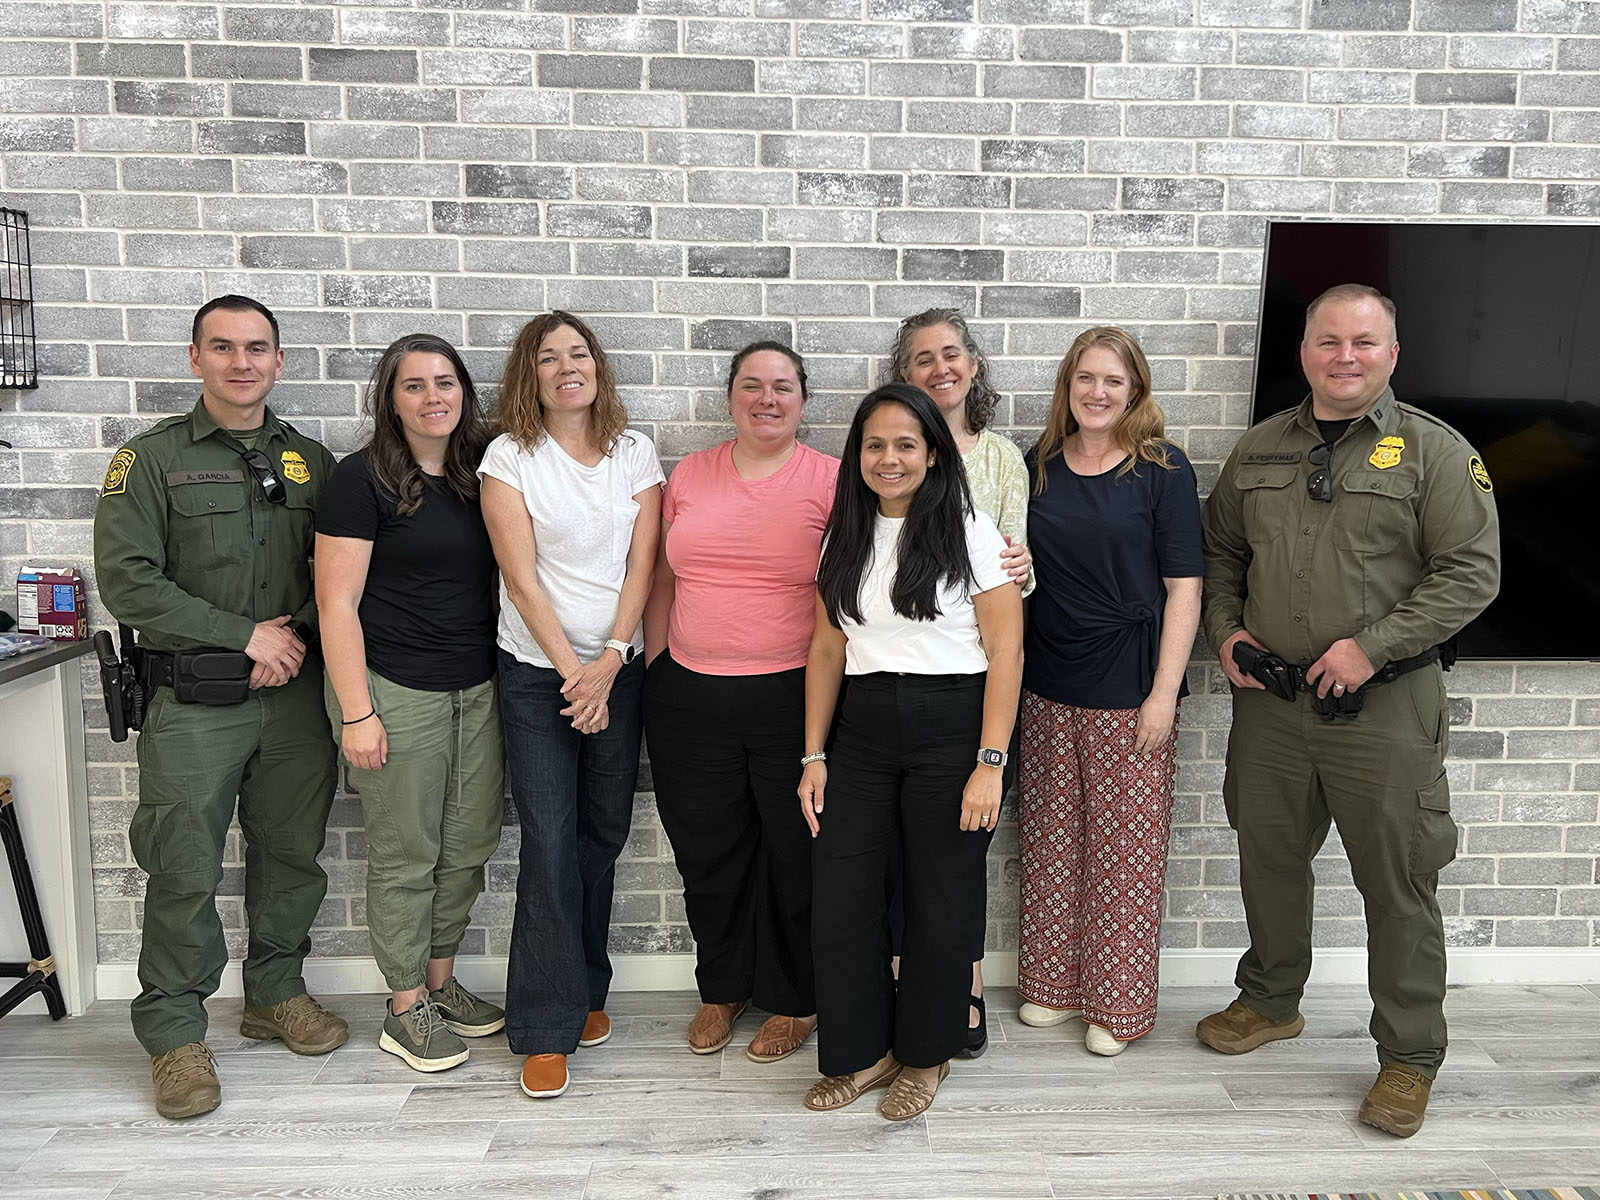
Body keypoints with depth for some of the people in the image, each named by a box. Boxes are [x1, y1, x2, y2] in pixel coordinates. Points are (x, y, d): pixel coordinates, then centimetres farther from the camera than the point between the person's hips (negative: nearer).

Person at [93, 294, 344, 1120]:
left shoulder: (311, 461, 10)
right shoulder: (152, 459, -1)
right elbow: (127, 579, -10)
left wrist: (298, 635, -8)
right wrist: (244, 635, -13)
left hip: (294, 694, 4)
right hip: (193, 702, -3)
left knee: (293, 853, 12)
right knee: (185, 871, 2)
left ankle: (276, 993, 32)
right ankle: (174, 1032, 19)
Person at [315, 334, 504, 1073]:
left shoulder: (479, 475, 9)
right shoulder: (363, 480, -8)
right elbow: (337, 604, -10)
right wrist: (356, 712, -14)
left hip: (478, 688, 6)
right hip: (398, 690, -6)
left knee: (470, 845, 12)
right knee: (406, 855, 4)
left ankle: (439, 978, 31)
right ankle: (406, 1009, 20)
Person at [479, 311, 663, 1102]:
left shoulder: (635, 452, 5)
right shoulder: (509, 456, -3)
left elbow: (641, 566, -1)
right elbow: (522, 578, -8)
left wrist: (609, 661, -11)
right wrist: (572, 669, -12)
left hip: (619, 668, 3)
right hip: (537, 671, -3)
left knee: (604, 835, 10)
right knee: (550, 844, -4)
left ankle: (585, 992, 28)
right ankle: (547, 1028, 7)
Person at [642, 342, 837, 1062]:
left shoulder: (830, 480, -3)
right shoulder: (689, 475, 8)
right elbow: (663, 583, 13)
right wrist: (655, 674, 11)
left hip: (793, 698, -3)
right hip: (690, 699, 4)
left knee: (796, 853, 9)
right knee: (707, 852, 15)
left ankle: (793, 1000, 31)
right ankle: (722, 987, 37)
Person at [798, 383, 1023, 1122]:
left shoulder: (969, 534, -4)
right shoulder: (846, 539, 10)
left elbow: (1005, 653, -7)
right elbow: (827, 650, 11)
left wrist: (990, 763, -13)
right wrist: (814, 756, 6)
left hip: (951, 728, -4)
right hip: (864, 732, 4)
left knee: (941, 901, 7)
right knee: (839, 897, 3)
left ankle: (925, 1055, 28)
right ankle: (863, 1052, 24)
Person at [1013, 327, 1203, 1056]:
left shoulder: (1162, 470, -5)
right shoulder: (1038, 465, 8)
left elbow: (1183, 587, -7)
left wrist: (1164, 692, -12)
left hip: (1128, 688, -4)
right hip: (1047, 686, 4)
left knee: (1126, 846, 3)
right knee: (1051, 839, 12)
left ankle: (1118, 1002, 20)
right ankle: (1055, 983, 29)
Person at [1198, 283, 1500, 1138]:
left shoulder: (1433, 451, -4)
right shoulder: (1259, 449, 10)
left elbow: (1472, 571, -9)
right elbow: (1220, 548, 18)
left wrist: (1372, 646, -17)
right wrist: (1225, 629, 2)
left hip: (1385, 706, -4)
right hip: (1269, 696, 4)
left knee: (1396, 879, 4)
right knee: (1267, 856, 16)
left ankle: (1410, 1056, 22)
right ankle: (1271, 1002, 38)